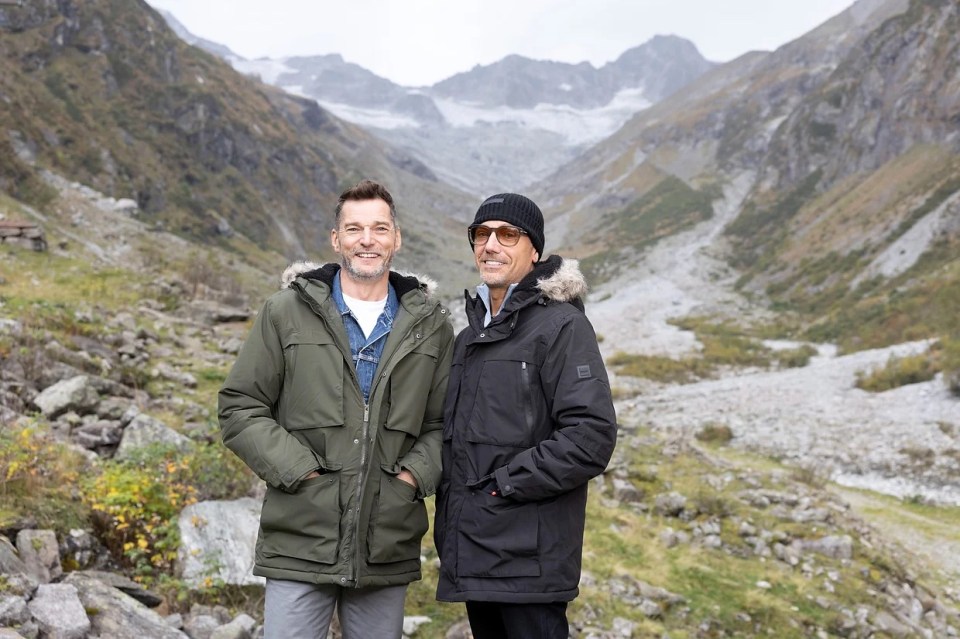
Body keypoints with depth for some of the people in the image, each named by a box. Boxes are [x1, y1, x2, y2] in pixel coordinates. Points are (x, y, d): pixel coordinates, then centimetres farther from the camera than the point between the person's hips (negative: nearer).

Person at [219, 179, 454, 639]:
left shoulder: (430, 324, 9)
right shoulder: (287, 313, 3)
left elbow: (443, 423, 11)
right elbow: (239, 407, 0)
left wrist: (415, 474, -6)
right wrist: (299, 470, -9)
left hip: (388, 552, 2)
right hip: (300, 545, -2)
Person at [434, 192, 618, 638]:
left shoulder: (561, 325, -8)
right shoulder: (471, 334, 18)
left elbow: (592, 436, -18)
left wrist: (504, 483, -16)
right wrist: (448, 512, 11)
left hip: (528, 559, -8)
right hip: (471, 555, 8)